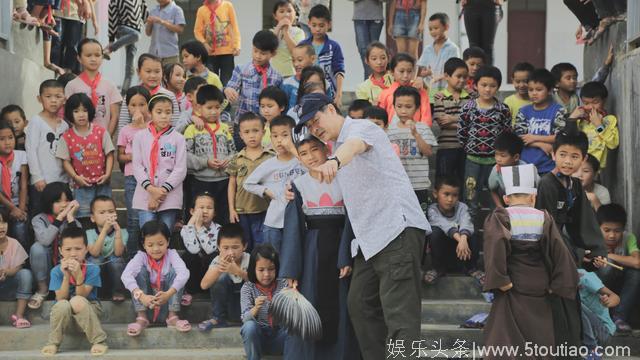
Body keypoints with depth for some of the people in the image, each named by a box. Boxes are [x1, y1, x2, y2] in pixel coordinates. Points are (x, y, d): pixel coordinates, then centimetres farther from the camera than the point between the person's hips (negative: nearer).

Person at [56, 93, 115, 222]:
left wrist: (107, 174, -9)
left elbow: (109, 155, 1)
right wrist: (76, 177, -12)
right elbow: (66, 161, 1)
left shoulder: (101, 132, 0)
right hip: (82, 184, -1)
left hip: (101, 183, 1)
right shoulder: (67, 137, -1)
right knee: (83, 216, -2)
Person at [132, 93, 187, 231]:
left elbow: (181, 169, -2)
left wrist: (163, 190, -11)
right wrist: (151, 189, -12)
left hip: (170, 197, -1)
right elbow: (137, 165, 1)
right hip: (145, 197, 1)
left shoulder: (178, 138, 3)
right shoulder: (140, 137, 7)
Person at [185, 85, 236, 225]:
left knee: (225, 219, 10)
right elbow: (186, 156, -10)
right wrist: (206, 162, -18)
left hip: (224, 181, 4)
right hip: (202, 182, -4)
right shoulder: (193, 129, -3)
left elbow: (233, 150, 11)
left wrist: (229, 160, -10)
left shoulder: (225, 128, 10)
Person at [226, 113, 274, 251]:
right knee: (243, 247, 13)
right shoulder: (237, 159, 4)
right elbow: (232, 185, 7)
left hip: (263, 210, -2)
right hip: (241, 211, 2)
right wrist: (231, 209, 2)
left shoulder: (270, 157, -2)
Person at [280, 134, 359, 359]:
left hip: (339, 246, -1)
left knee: (341, 307, 2)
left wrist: (347, 258, -13)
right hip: (311, 250, 1)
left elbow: (351, 221, -3)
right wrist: (291, 270, -7)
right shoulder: (299, 185, 3)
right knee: (310, 307, 0)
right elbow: (293, 229, 0)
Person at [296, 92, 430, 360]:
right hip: (369, 238, 10)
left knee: (399, 315, -17)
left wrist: (334, 162, -53)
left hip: (397, 230, -10)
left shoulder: (361, 128, -4)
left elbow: (354, 145, -31)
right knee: (360, 305, 10)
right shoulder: (337, 148, 25)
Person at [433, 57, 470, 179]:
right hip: (446, 147, -2)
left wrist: (453, 119, -12)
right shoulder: (440, 97, -1)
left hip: (466, 146, 3)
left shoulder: (470, 97, 7)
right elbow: (442, 122, -10)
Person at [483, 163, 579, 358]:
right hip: (540, 289, 3)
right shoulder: (544, 218, 5)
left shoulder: (500, 217, -3)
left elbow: (496, 241, -22)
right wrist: (557, 285, -1)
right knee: (541, 338, 11)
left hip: (512, 289, -2)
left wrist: (499, 279, -20)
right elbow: (559, 249, -5)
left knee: (505, 343, -3)